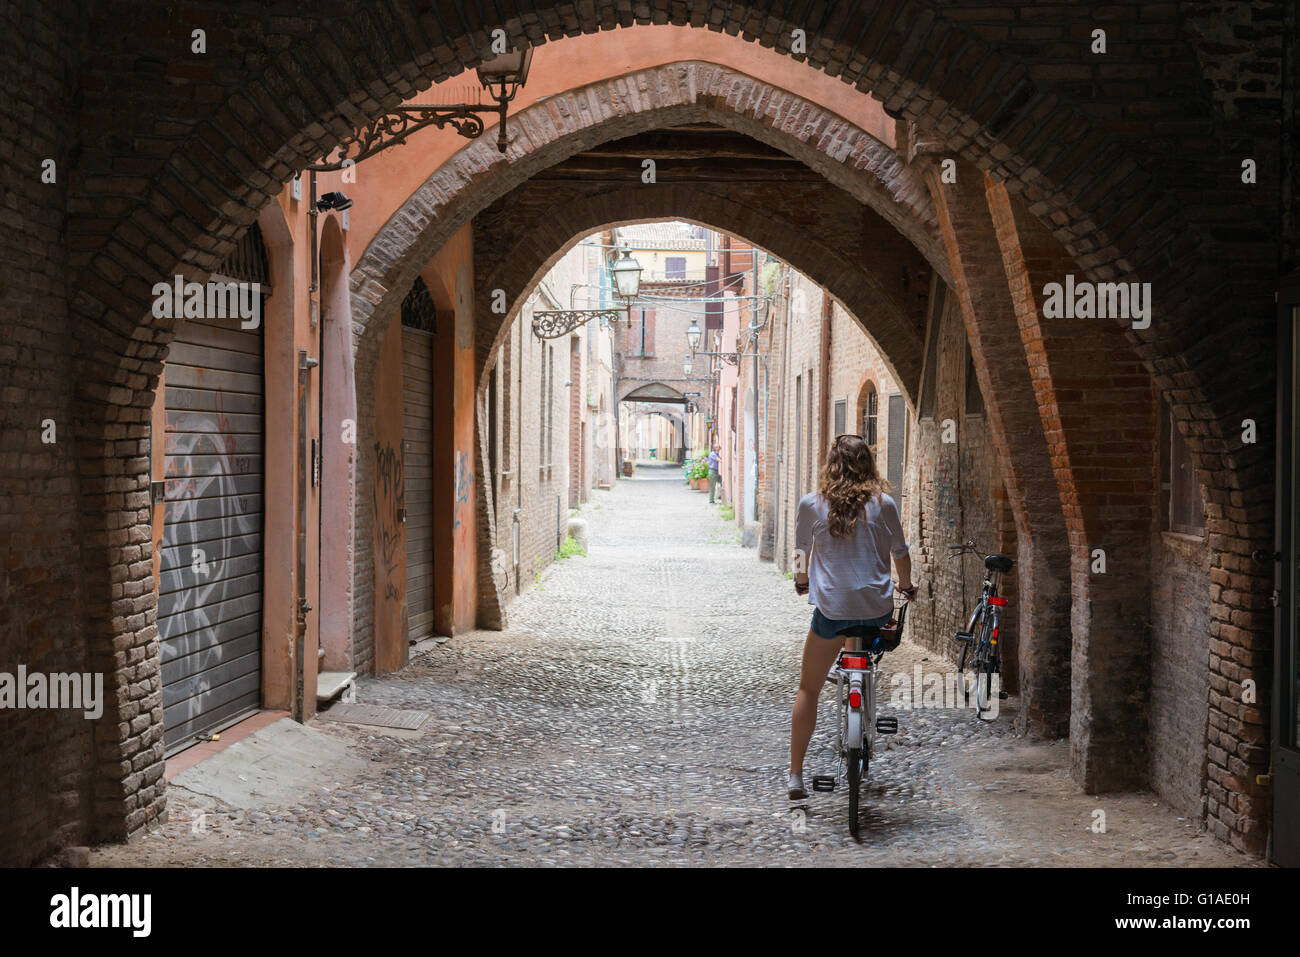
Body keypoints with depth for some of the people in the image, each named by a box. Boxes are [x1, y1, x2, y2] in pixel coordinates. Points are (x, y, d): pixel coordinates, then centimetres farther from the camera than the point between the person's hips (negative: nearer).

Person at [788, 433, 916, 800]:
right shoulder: (883, 504, 0)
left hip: (832, 607, 0)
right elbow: (900, 553, 11)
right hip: (876, 606, 0)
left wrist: (802, 578, 38)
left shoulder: (811, 504, 1)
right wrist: (906, 586, 31)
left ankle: (796, 776, 9)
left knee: (808, 689, 11)